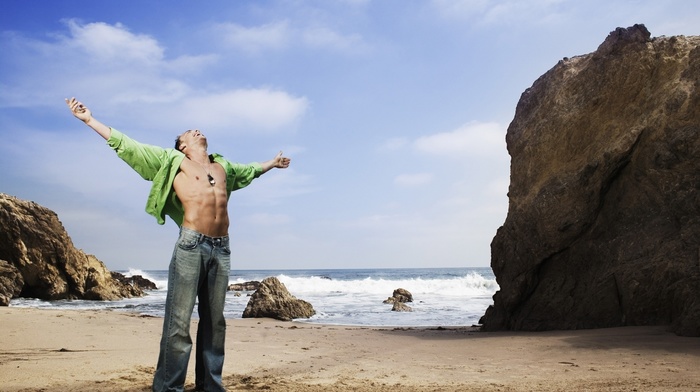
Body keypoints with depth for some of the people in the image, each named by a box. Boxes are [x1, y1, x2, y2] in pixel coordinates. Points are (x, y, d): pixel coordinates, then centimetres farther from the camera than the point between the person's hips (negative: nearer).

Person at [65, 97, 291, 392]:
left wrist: (271, 164, 59)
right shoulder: (173, 161, 9)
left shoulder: (223, 166, 23)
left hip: (221, 248, 5)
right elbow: (127, 145, 9)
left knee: (214, 321, 8)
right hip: (191, 245, -5)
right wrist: (90, 120, 6)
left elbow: (248, 170, 43)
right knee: (179, 321, -7)